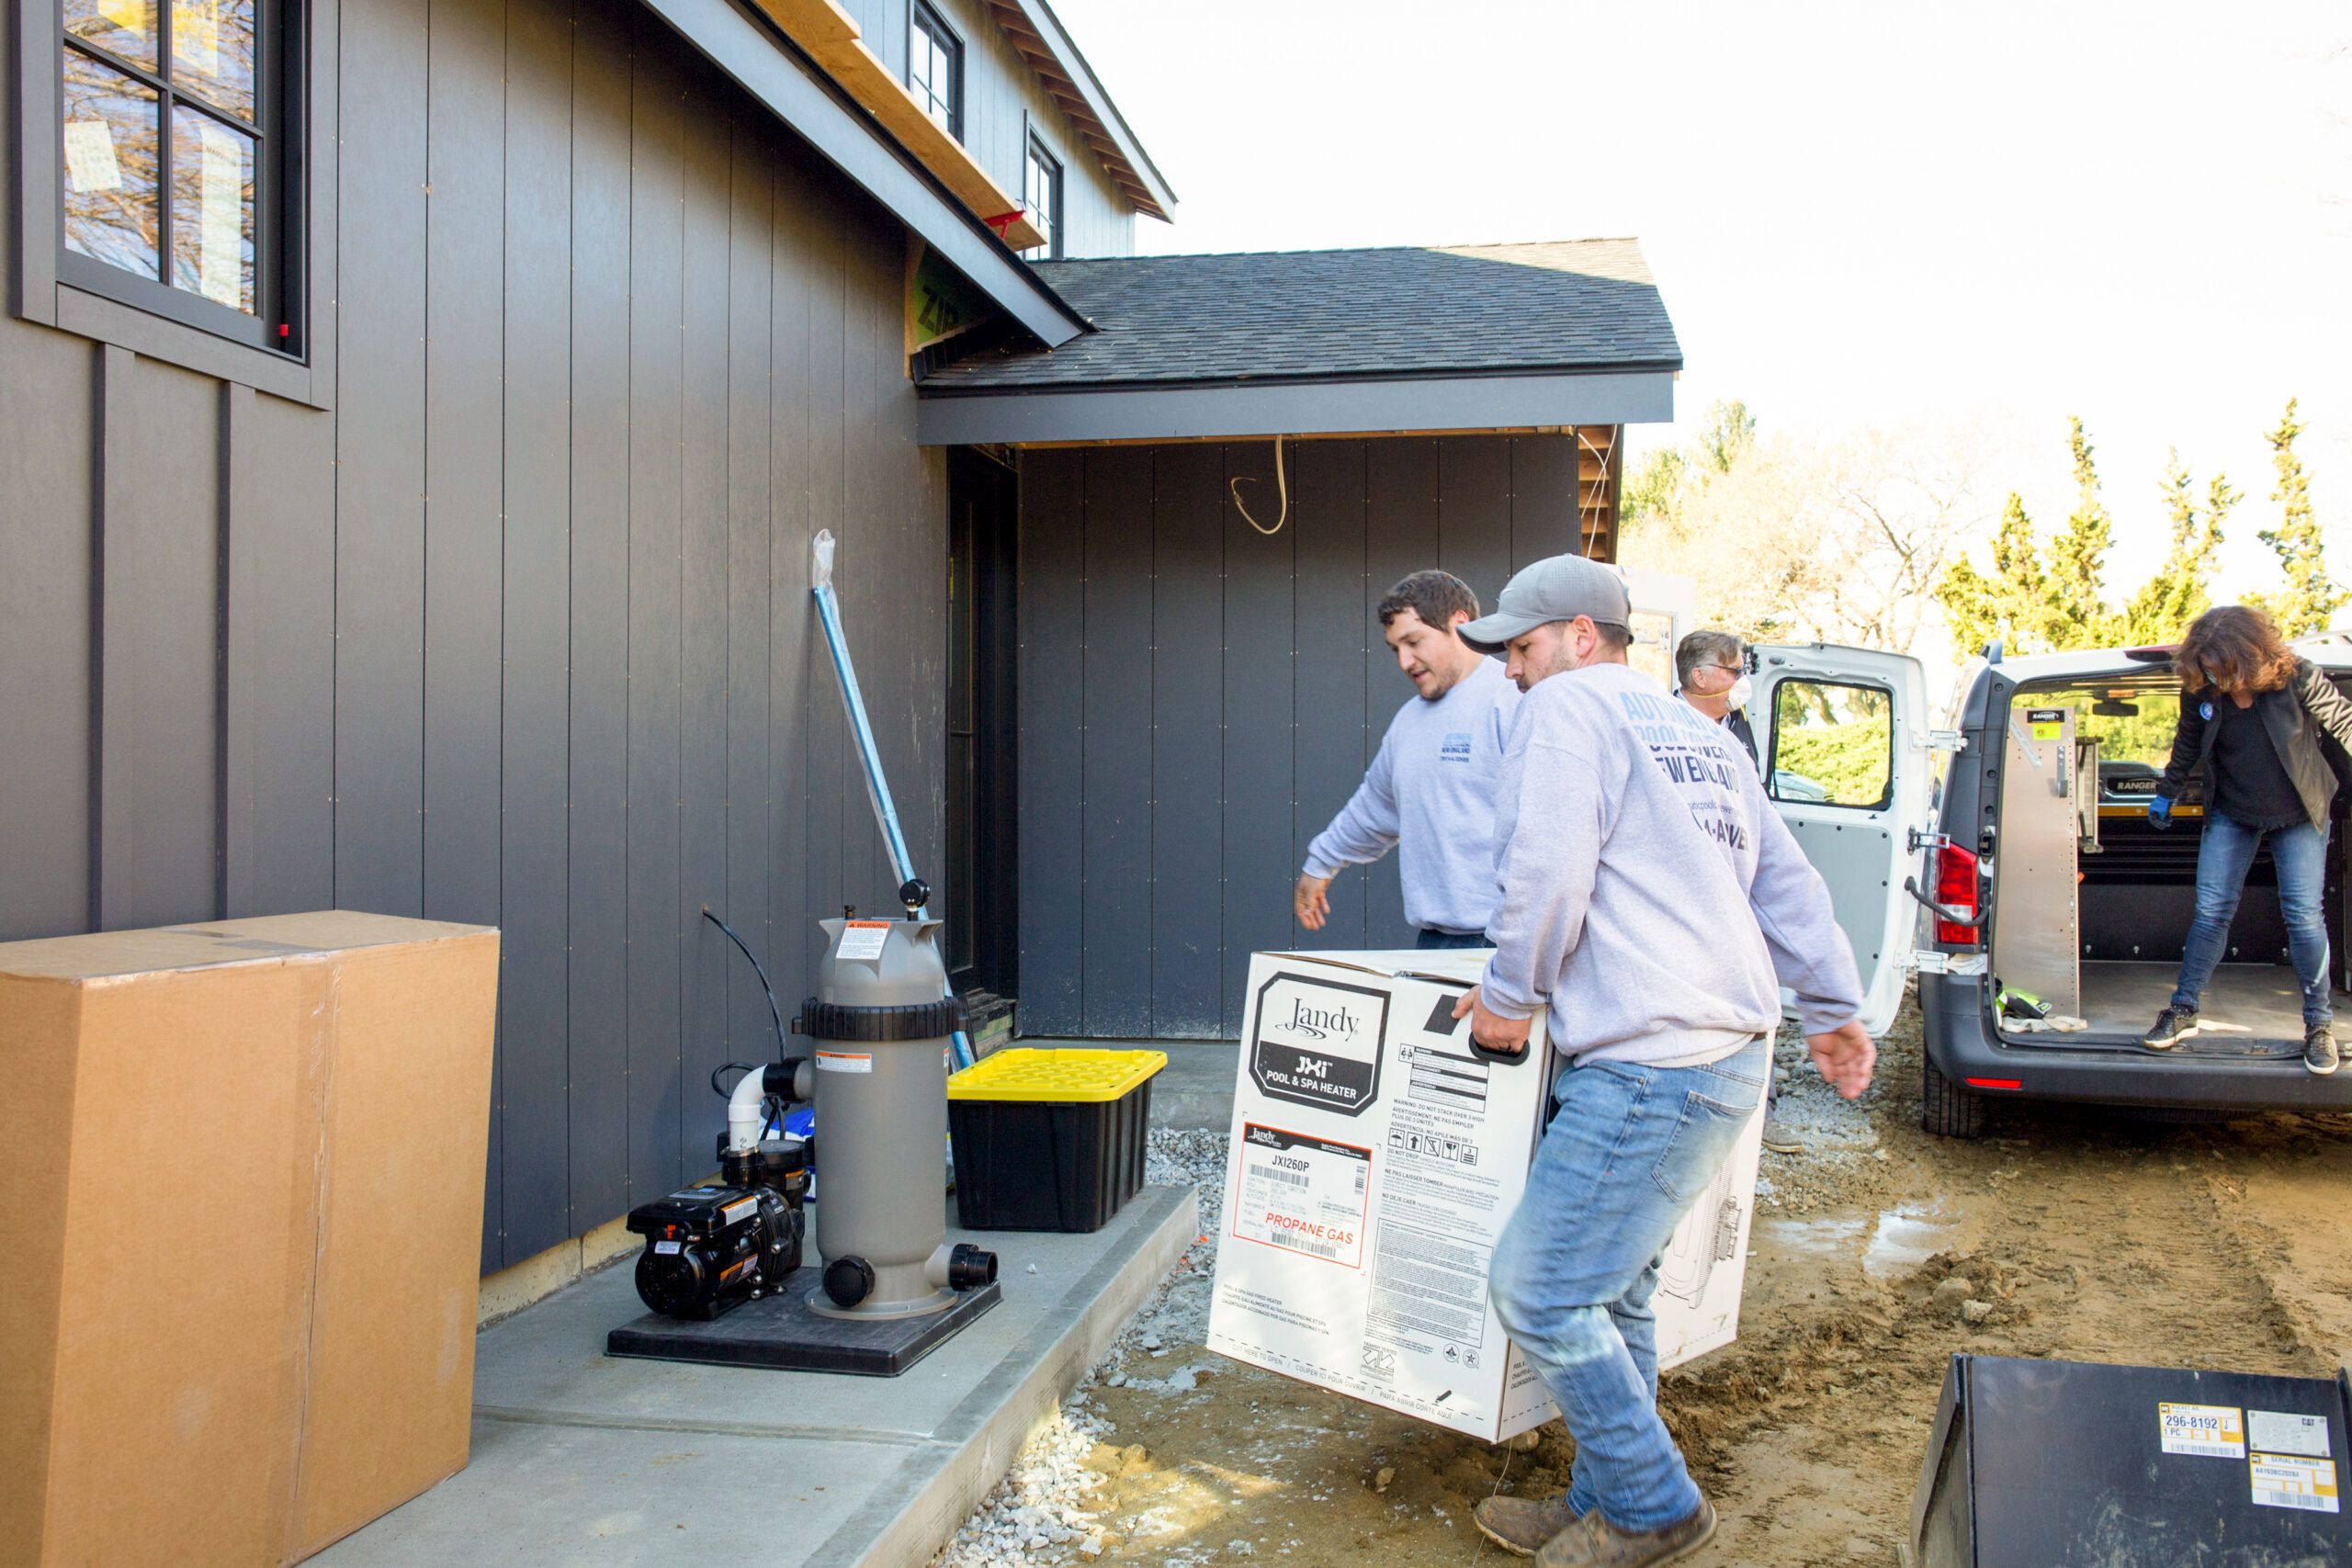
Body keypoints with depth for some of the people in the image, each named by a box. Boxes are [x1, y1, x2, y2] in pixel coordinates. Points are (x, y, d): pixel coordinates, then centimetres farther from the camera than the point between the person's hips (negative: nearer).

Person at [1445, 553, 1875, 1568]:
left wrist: (1511, 997, -3)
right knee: (1611, 1291, 16)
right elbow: (1787, 882, 25)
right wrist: (1832, 1011, 32)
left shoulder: (1566, 707, -4)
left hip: (1649, 1067, -10)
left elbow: (1548, 870, -17)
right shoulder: (1697, 733, 23)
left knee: (1539, 1292, -2)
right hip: (1731, 1055, 10)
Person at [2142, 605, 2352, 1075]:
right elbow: (2187, 745, 6)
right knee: (2211, 912, -1)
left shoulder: (2298, 679, -22)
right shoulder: (2201, 693, -13)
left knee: (2303, 915, -6)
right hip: (2231, 815, 2)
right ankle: (2183, 1011, 8)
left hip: (2298, 814, -2)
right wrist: (2166, 794, 16)